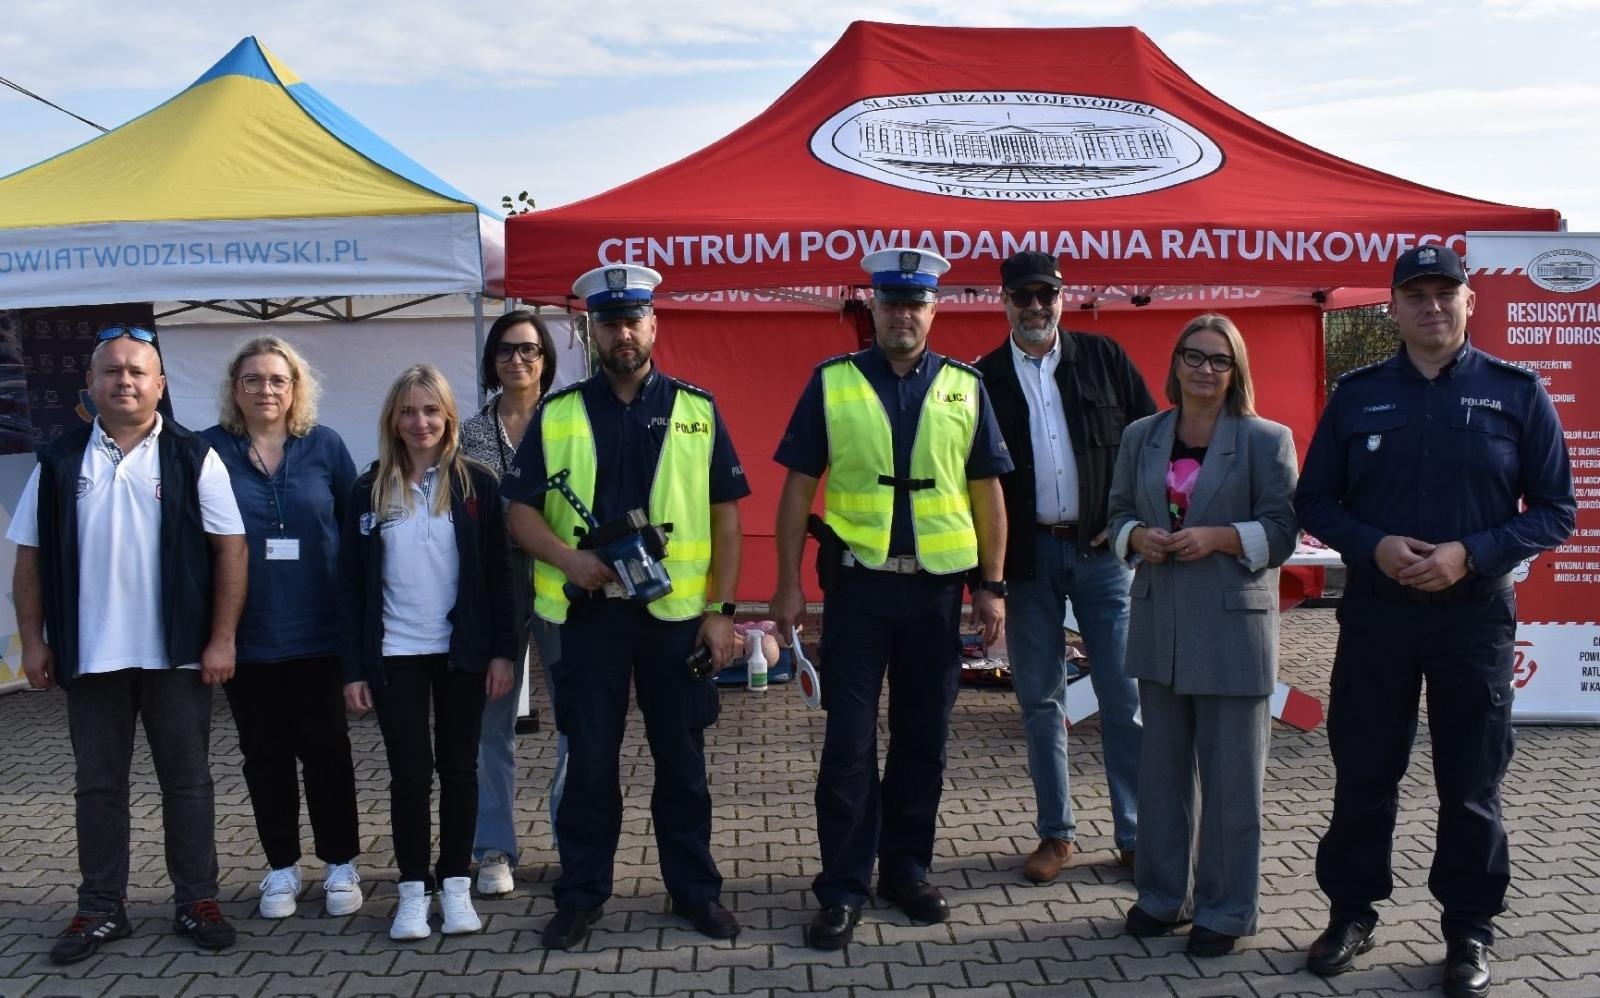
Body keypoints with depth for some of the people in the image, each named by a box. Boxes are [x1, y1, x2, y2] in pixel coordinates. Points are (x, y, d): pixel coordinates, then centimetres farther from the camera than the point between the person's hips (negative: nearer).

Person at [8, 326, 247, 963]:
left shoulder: (193, 458, -1)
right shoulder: (59, 462, 5)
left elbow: (230, 549, -4)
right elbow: (30, 558, 8)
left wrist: (222, 639, -9)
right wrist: (34, 641, 2)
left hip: (177, 654, -2)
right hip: (90, 656, 2)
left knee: (187, 782, 7)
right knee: (98, 785, 11)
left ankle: (197, 902, 18)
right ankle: (100, 910, 22)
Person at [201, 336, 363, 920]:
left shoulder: (324, 446, 1)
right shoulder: (210, 450, -1)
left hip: (317, 629, 0)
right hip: (246, 632, 0)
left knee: (325, 747, 6)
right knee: (265, 753, 11)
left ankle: (341, 865, 19)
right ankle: (281, 868, 24)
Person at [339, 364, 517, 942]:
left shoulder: (475, 484, -1)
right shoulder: (371, 489, 2)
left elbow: (497, 575, 0)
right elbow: (351, 585, 3)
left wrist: (502, 652, -5)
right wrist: (354, 668, -1)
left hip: (462, 652, 0)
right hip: (395, 654, 1)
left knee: (459, 766, 8)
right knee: (409, 770, 4)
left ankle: (455, 884, 19)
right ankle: (413, 888, 15)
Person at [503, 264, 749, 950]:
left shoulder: (695, 410, 4)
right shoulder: (557, 414, 5)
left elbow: (725, 515, 4)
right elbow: (520, 511, 5)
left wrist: (720, 609, -3)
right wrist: (566, 556, -15)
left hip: (676, 611, 0)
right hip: (589, 611, 0)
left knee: (682, 759, 9)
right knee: (589, 759, 7)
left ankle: (696, 890, 23)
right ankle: (582, 895, 21)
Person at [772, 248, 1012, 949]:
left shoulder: (964, 388, 5)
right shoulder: (831, 382, 1)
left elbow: (986, 492, 8)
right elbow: (798, 488, 1)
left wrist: (991, 586, 3)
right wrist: (789, 584, -4)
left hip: (937, 585, 2)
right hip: (859, 583, -2)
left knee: (923, 739, 11)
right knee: (849, 741, 1)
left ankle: (907, 871, 26)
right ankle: (843, 888, 12)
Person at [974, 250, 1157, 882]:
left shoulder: (1104, 358, 4)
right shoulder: (984, 378, 4)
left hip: (1102, 548, 0)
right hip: (1027, 554, 1)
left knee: (1125, 697, 2)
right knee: (1040, 701, 8)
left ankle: (1135, 834, 13)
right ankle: (1056, 833, 21)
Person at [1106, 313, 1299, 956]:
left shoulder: (1266, 440, -2)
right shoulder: (1141, 437, 10)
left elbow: (1282, 530, -5)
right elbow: (1118, 512, 14)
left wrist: (1217, 537, -19)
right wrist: (1137, 537, -7)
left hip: (1232, 629, -4)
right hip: (1159, 624, 4)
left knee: (1230, 772, 3)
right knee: (1161, 765, 12)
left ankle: (1226, 909, 16)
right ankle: (1161, 894, 26)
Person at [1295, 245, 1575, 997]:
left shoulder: (1515, 392, 0)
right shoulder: (1358, 394, 4)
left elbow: (1556, 510, -1)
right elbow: (1314, 502, 5)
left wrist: (1471, 553, -15)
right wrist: (1374, 545, -13)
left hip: (1474, 616, -1)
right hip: (1375, 613, 1)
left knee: (1472, 784, 8)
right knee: (1362, 773, 10)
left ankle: (1468, 931, 23)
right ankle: (1352, 911, 25)